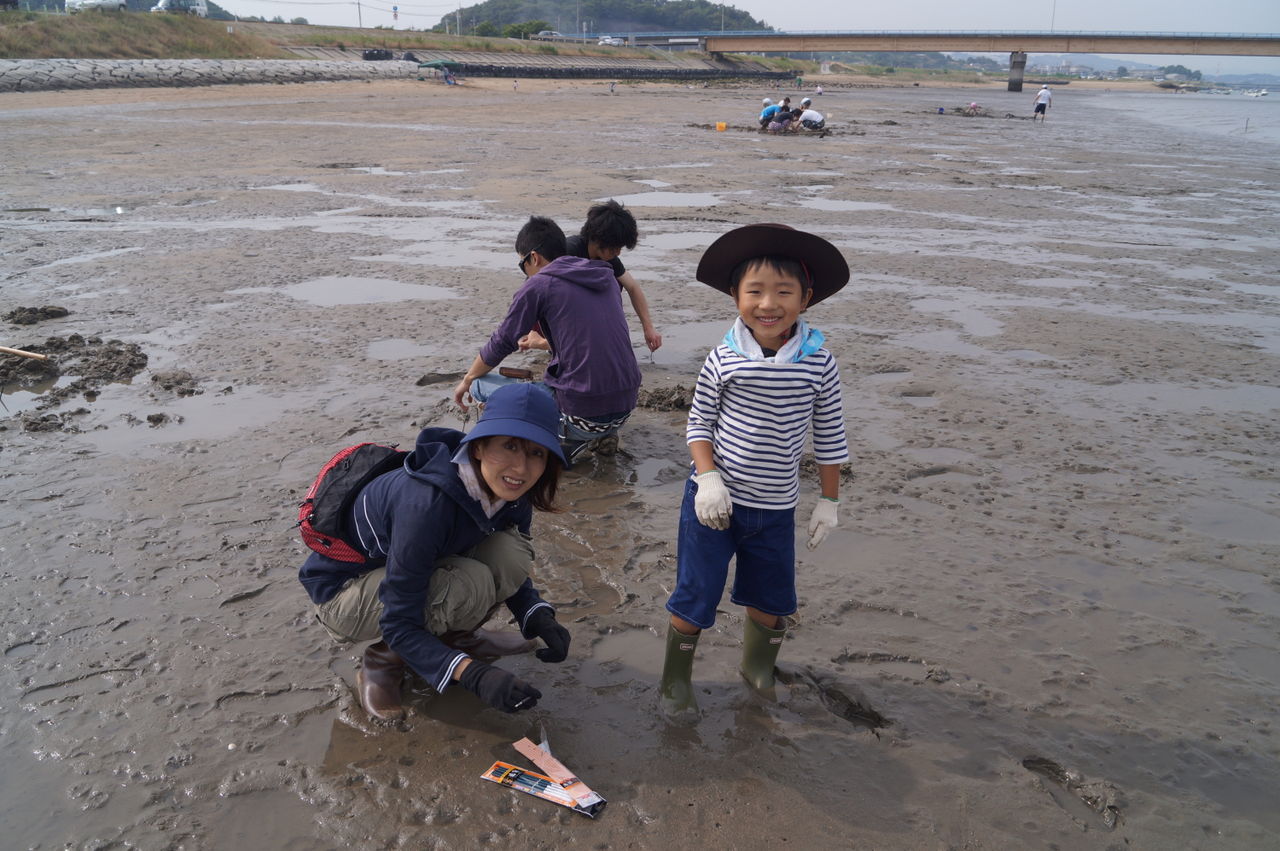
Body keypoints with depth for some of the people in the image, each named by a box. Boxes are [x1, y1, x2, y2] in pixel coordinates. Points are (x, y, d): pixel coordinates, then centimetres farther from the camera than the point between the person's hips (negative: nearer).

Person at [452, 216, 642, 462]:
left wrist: (467, 379, 18)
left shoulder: (539, 285, -6)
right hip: (626, 410, 7)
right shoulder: (606, 278, 13)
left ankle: (564, 443, -1)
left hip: (582, 413, -7)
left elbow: (501, 344, 1)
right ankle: (601, 437, 14)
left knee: (481, 385, 5)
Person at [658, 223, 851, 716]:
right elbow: (699, 423, -2)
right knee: (695, 596, 5)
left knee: (771, 601, 16)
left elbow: (830, 438, 1)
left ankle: (757, 671, 43)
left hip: (775, 509, 2)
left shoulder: (818, 364, -8)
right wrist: (708, 477, -14)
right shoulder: (724, 359, -11)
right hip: (715, 501, -2)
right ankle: (675, 682, 27)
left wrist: (829, 500, 4)